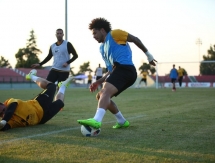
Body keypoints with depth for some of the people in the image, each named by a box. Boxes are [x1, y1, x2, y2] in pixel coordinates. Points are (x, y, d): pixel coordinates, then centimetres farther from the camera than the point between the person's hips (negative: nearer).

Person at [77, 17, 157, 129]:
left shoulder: (114, 34, 8)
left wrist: (148, 55, 9)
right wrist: (99, 82, 19)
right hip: (119, 70, 9)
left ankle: (96, 121, -49)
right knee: (100, 96, 14)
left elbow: (135, 39, 8)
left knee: (105, 92, -29)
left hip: (125, 68, -9)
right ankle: (122, 121, 21)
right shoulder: (102, 48, 30)